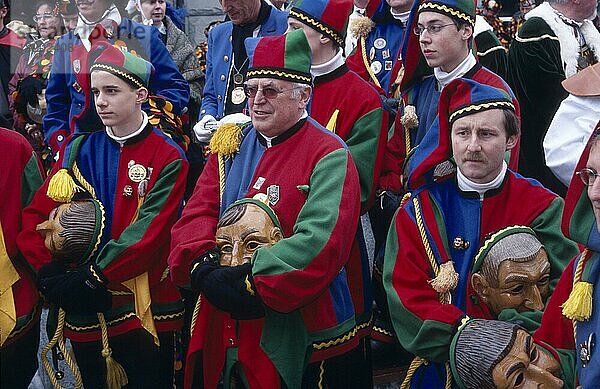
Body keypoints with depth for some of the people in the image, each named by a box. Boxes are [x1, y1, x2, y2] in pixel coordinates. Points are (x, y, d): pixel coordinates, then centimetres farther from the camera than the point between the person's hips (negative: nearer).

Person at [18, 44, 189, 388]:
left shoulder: (168, 159, -7)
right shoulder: (77, 151, 6)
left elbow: (149, 234, -17)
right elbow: (37, 215, 1)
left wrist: (93, 277, -22)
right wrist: (51, 271, -13)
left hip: (144, 311, -4)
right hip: (85, 313, 4)